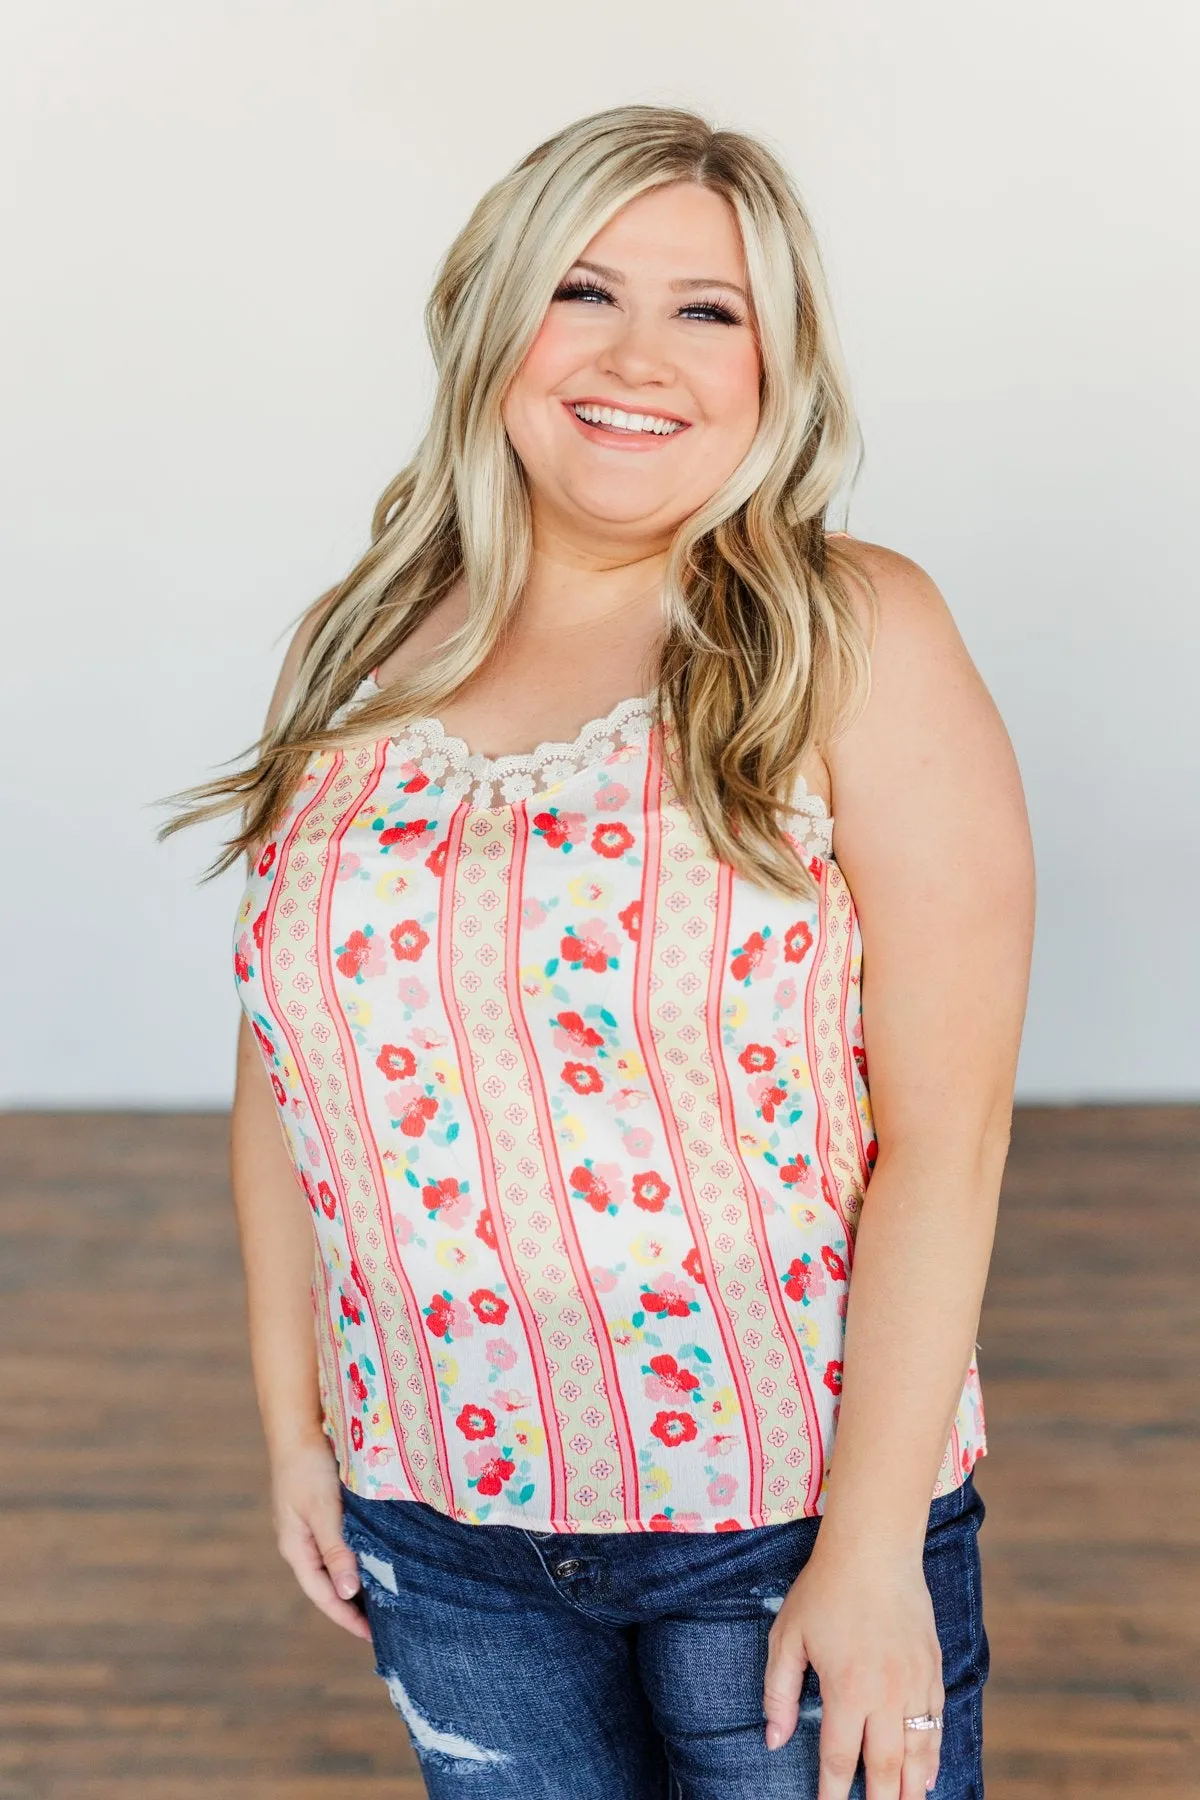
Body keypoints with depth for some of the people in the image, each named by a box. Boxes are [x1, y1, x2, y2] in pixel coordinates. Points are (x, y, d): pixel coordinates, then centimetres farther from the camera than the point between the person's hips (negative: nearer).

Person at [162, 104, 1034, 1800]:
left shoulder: (856, 643, -11)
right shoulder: (364, 660, 1)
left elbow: (944, 1131, -14)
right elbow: (283, 1062, 7)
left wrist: (873, 1549, -16)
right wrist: (293, 1422, 7)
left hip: (789, 1515, -3)